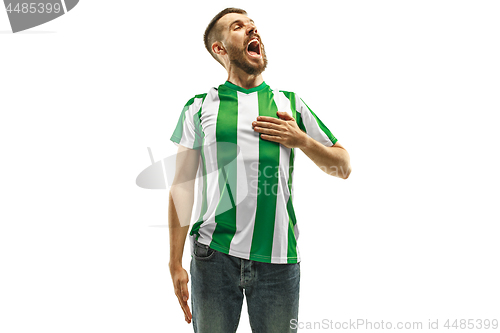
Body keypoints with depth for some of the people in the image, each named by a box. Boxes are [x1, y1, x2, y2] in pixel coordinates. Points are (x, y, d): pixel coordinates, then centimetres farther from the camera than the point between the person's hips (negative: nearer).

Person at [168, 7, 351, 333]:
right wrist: (176, 263, -1)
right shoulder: (200, 107, 7)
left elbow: (344, 167, 14)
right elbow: (182, 186, 4)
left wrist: (302, 140, -4)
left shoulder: (291, 103, 11)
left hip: (278, 257, 1)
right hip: (214, 255, -1)